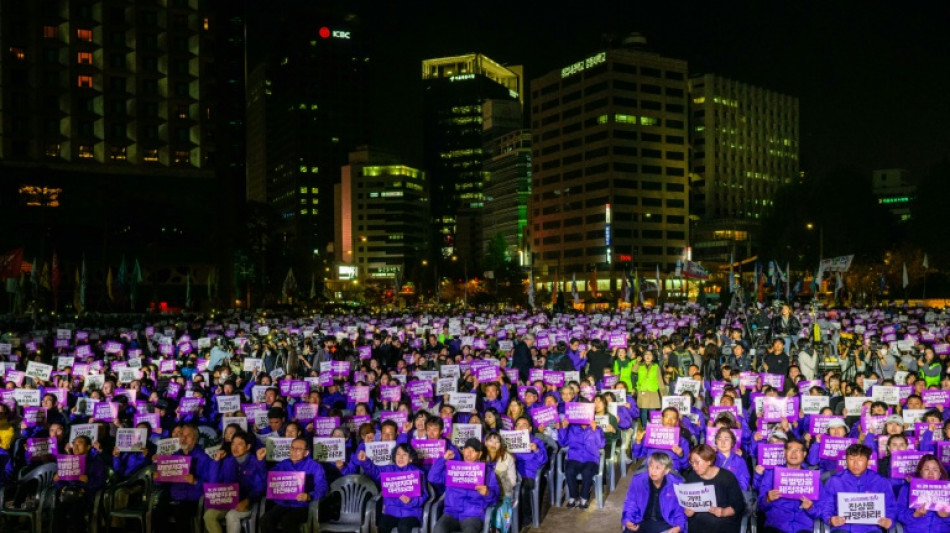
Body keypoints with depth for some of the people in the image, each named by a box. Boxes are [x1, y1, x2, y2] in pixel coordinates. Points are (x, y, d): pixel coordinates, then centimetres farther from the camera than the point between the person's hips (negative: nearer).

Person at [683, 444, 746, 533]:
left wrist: (723, 512, -17)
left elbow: (738, 505, -1)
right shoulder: (691, 477, 7)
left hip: (724, 524, -2)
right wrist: (687, 511, -9)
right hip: (697, 525, 2)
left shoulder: (726, 477, -2)